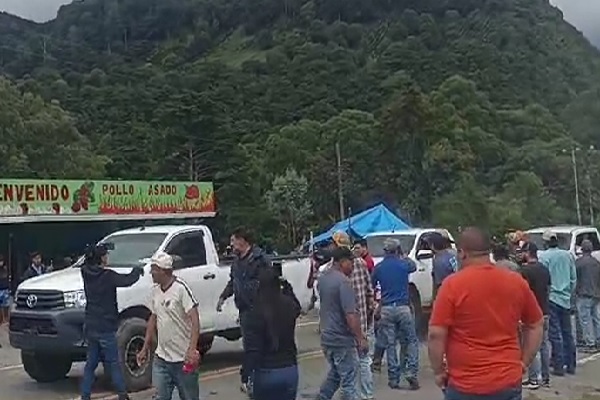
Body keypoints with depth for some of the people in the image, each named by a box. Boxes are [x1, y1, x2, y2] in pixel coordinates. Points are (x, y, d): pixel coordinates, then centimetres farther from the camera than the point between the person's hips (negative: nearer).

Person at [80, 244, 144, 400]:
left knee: (91, 363, 14)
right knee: (113, 363, 4)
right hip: (105, 328, -6)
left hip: (90, 326, 6)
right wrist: (138, 270, 3)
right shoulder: (107, 276, -17)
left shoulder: (87, 274, 1)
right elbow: (128, 280, -15)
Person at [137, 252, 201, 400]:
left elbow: (195, 320, -19)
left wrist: (192, 349, -29)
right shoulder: (155, 291, 6)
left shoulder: (181, 288, -16)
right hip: (161, 358, 6)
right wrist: (145, 348, 17)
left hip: (184, 358, -6)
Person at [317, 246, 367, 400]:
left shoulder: (323, 278, 7)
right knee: (348, 382, 0)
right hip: (342, 340, -8)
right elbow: (351, 315, -24)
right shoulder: (343, 281, -20)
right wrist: (360, 338, -18)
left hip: (327, 337, 8)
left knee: (334, 374, 23)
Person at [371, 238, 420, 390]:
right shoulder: (403, 264, -2)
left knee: (390, 344, 7)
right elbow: (414, 266, 21)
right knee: (412, 341, 9)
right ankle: (411, 372, -4)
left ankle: (393, 379, 8)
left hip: (386, 309, 2)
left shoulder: (378, 268, 2)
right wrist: (402, 257, 33)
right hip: (403, 308, -2)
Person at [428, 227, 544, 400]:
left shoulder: (453, 284, -11)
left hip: (465, 385, -4)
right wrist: (523, 363, 16)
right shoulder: (517, 282, 3)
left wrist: (438, 372, 0)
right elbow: (536, 326, 12)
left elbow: (436, 335, -13)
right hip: (508, 382, 4)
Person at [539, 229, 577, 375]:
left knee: (555, 334, -1)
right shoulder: (568, 255, 6)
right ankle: (571, 365, 18)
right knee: (567, 333, 13)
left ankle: (559, 366, 0)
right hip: (565, 299, 5)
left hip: (552, 298, -5)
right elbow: (574, 278, 11)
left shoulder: (544, 256, -11)